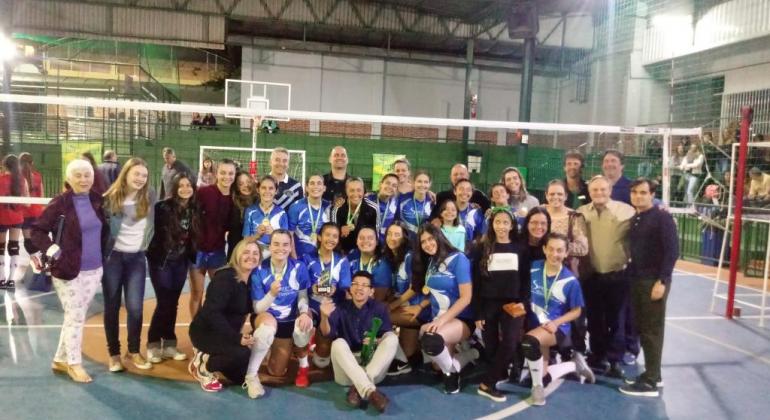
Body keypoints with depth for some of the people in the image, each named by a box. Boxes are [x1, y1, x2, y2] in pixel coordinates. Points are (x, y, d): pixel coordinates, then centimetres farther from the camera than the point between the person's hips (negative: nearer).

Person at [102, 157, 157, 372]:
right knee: (112, 307, 8)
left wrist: (146, 243, 6)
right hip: (113, 256, -1)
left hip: (137, 257, 1)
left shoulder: (149, 196, -2)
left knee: (135, 307, -1)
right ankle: (114, 353, 21)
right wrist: (101, 251, -3)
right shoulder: (111, 197, -8)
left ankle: (134, 351, 18)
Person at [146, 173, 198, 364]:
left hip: (181, 262, 4)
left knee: (173, 303, 10)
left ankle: (169, 345, 20)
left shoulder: (194, 210, 1)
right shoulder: (162, 207, -14)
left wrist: (192, 256, 6)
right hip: (161, 261, -4)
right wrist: (151, 254, -12)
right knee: (163, 303, -5)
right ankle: (153, 346, 11)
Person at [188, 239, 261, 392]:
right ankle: (202, 366, -6)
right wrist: (238, 338, -36)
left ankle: (207, 357, 25)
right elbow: (212, 312, -32)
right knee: (241, 353, -33)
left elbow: (254, 310, 9)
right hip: (205, 331, -8)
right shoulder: (225, 278, -24)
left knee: (242, 377, 10)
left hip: (226, 334, 8)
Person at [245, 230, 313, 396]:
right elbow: (257, 308, -15)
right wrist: (272, 293, -35)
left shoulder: (299, 267, -13)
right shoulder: (259, 270, -18)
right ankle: (251, 375, -18)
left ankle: (303, 365, 17)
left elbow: (303, 296, 0)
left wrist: (304, 312, -22)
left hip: (289, 320, 2)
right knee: (269, 325, -38)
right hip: (267, 317, -1)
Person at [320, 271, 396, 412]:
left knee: (392, 337, -20)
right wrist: (324, 317, -34)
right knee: (338, 343, -28)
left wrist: (375, 341, -24)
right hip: (347, 370, 0)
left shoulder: (379, 308, 2)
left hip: (373, 364, 1)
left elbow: (388, 338, -1)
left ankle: (358, 388, -28)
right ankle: (370, 392, -44)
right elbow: (327, 333, -13)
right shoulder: (340, 307, 2)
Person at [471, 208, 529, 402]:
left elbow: (525, 279, 7)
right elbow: (476, 282, 2)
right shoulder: (483, 248, 5)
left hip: (512, 304, 0)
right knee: (491, 348, 3)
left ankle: (487, 384, -7)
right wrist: (477, 312, -4)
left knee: (510, 344, -16)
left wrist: (523, 303, -10)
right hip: (488, 305, 0)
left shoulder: (520, 249, 7)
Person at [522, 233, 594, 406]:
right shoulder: (532, 268, -7)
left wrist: (556, 323, -15)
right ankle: (574, 365, 39)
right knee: (540, 375, 12)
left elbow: (576, 311, -1)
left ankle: (537, 386, -14)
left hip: (556, 327, -4)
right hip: (535, 326, 4)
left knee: (529, 341, -37)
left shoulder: (570, 280, -11)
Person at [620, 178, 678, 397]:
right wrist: (631, 274, 8)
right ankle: (652, 374, 25)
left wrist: (662, 281, -19)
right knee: (642, 329, 13)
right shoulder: (634, 219, 12)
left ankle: (650, 383, 4)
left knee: (652, 331, -2)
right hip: (637, 280, 7)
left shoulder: (662, 218, -10)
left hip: (654, 281, -7)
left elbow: (672, 251, -15)